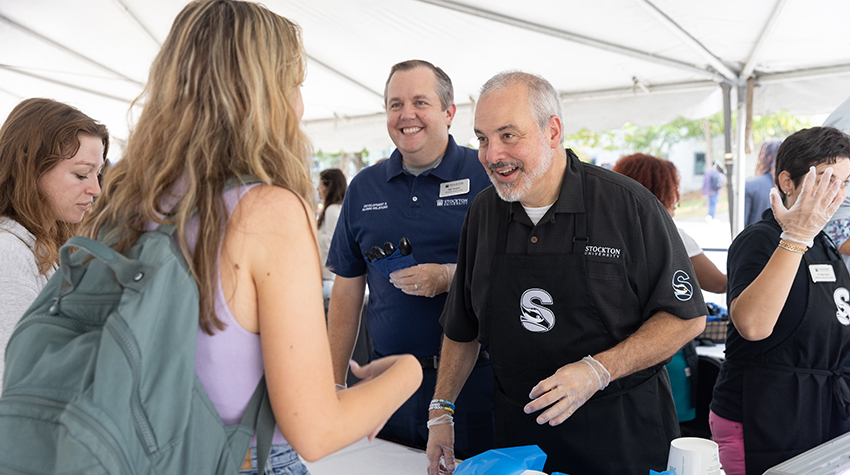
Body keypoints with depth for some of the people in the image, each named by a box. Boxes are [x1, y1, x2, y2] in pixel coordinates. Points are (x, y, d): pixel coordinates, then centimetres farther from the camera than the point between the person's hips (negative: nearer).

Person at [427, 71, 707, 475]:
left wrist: (598, 370, -21)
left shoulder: (628, 204, -13)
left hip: (622, 430, -3)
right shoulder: (482, 213, 1)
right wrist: (441, 413, 4)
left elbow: (687, 317, -11)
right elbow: (462, 328, 10)